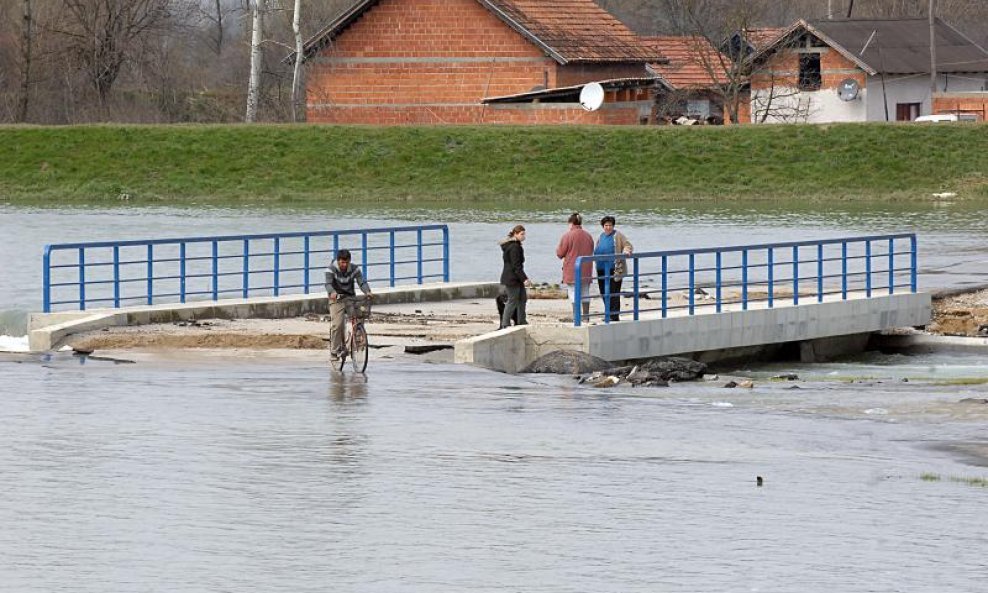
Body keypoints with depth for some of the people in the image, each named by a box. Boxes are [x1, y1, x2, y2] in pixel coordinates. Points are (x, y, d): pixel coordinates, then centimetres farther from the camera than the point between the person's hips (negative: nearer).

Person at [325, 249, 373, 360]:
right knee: (337, 325, -17)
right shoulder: (331, 269, -11)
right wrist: (333, 292, -47)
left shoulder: (354, 269, -3)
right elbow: (328, 283, -25)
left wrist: (367, 292, -33)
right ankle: (334, 351, -7)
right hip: (337, 299, -3)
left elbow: (362, 282, -12)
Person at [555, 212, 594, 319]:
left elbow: (560, 254, -7)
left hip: (572, 271, -5)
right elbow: (591, 252, 17)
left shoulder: (567, 236, -12)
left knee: (574, 295, -4)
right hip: (586, 272, 5)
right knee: (585, 294, 12)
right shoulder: (588, 236, 5)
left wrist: (557, 248, 15)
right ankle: (586, 316, 15)